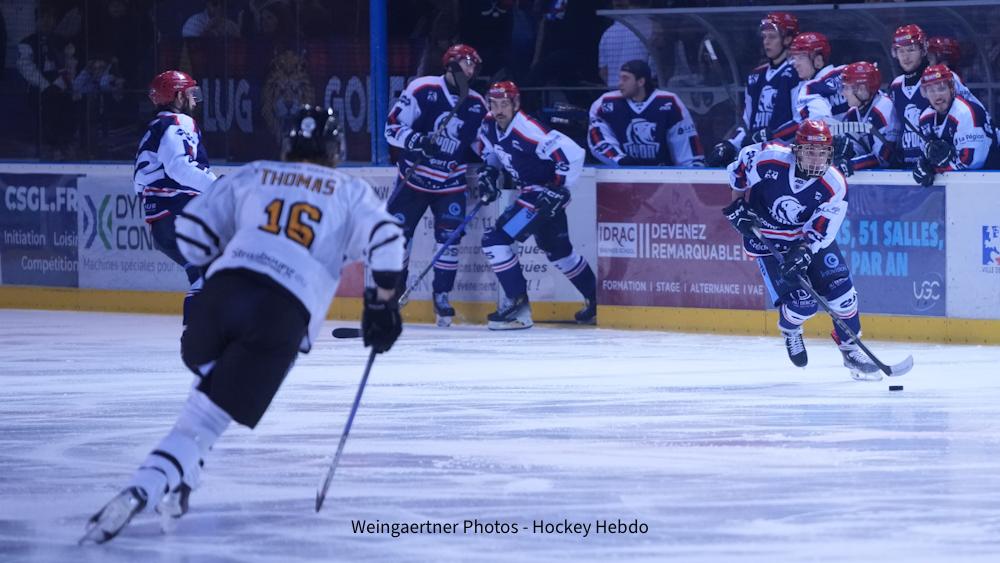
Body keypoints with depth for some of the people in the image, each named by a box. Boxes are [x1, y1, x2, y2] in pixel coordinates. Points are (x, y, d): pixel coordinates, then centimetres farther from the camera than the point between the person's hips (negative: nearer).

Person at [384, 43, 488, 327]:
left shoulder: (477, 105, 2)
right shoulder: (422, 90, -12)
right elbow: (392, 127, -12)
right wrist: (417, 141, -28)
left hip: (451, 184, 2)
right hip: (414, 177, -2)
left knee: (449, 237, -8)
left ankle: (442, 296, 4)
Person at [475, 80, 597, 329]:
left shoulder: (527, 130, -27)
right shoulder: (490, 126, -2)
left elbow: (572, 153, -29)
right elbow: (490, 149, 23)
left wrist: (559, 189, -28)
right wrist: (488, 172, 5)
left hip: (545, 193, -10)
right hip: (530, 191, 10)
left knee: (495, 239, -17)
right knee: (557, 250, 24)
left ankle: (517, 303, -11)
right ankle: (596, 300, 39)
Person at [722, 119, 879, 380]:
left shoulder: (835, 185, -20)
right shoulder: (768, 158, -24)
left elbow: (821, 231, -21)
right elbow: (740, 165, -3)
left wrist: (803, 253, -36)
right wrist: (738, 204, -5)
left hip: (811, 238, 2)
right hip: (766, 238, -2)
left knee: (840, 289, -8)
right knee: (802, 303, -12)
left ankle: (850, 348, 13)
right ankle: (789, 330, 25)